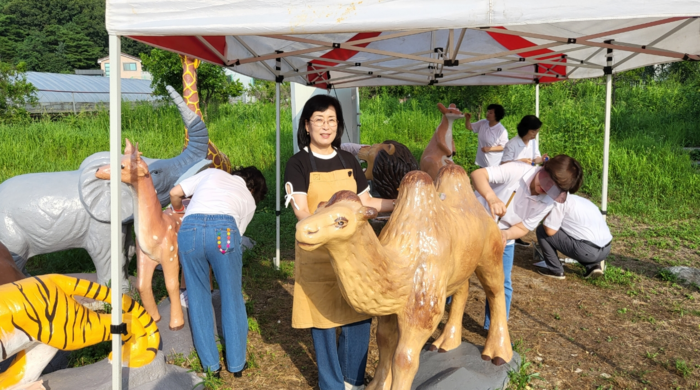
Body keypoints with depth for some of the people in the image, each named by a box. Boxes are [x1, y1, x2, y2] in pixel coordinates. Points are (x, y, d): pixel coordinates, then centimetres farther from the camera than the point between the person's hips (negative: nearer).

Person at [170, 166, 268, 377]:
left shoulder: (212, 173, 31)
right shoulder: (249, 201, 29)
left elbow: (175, 193, 26)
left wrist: (179, 211, 46)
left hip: (190, 228, 2)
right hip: (223, 229, -1)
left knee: (198, 298, 14)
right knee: (232, 298, 14)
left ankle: (211, 365, 21)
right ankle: (236, 364, 23)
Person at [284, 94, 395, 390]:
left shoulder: (348, 161, 8)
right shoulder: (298, 164, -7)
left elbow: (365, 202, 15)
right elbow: (301, 212, -17)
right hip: (317, 253, -4)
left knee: (359, 316, 9)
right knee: (323, 320, 6)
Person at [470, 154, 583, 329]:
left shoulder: (548, 203, -15)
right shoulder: (517, 170, -27)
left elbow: (523, 228, -10)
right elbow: (478, 174, -36)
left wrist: (506, 234, -32)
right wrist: (491, 197, -55)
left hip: (503, 239, 3)